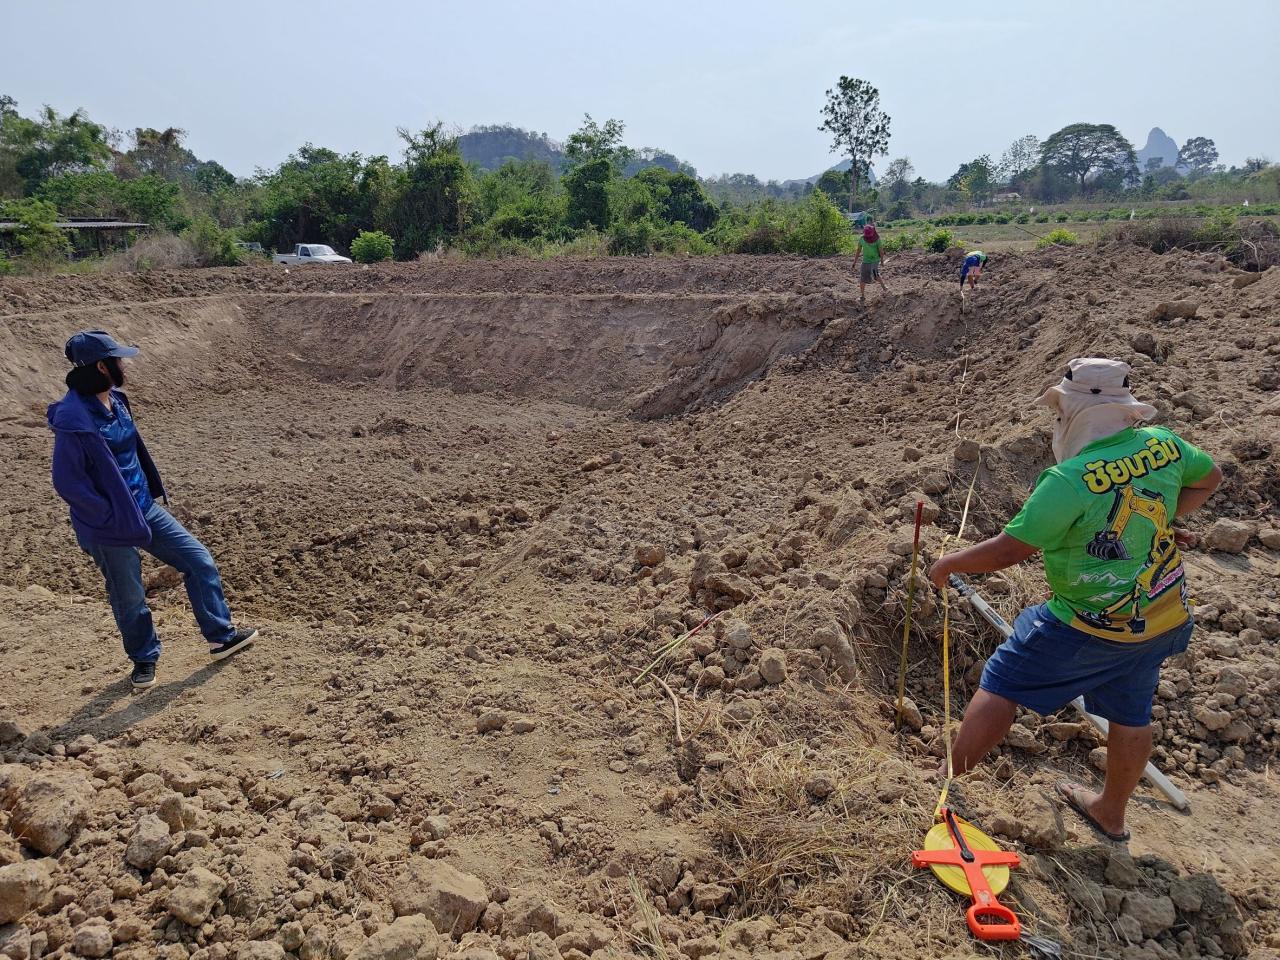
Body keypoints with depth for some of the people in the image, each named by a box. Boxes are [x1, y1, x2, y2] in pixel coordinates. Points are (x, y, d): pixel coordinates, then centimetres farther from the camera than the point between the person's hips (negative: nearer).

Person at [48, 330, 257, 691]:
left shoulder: (115, 401, 3)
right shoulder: (73, 419, -23)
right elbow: (67, 482, -20)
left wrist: (151, 492, 13)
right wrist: (111, 516, -16)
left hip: (145, 509, 8)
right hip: (110, 528, -8)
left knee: (200, 562, 8)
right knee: (130, 598, 10)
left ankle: (220, 637, 21)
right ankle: (144, 659, 34)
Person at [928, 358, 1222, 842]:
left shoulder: (1070, 480, -28)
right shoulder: (1162, 444, -5)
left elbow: (1009, 550, -24)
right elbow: (1209, 477, 17)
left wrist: (949, 563, -9)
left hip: (1088, 628, -7)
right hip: (1162, 618, 7)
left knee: (1001, 683, 6)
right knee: (1131, 714, 22)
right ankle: (1112, 813, 43)